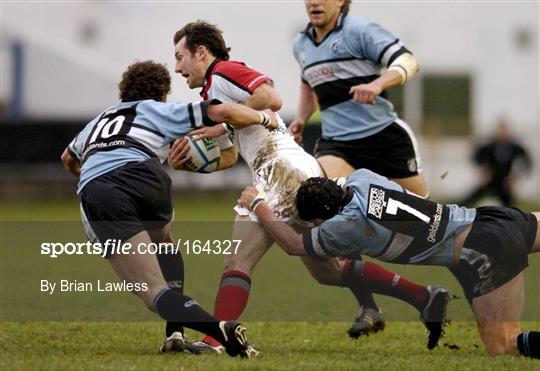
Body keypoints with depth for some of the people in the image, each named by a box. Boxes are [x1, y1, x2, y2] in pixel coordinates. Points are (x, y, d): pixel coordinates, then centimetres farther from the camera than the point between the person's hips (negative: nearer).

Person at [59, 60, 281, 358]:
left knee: (154, 291, -6)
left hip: (95, 192, 1)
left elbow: (68, 158, 57)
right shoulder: (159, 111, 25)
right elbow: (223, 112, 14)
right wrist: (264, 118, 33)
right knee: (163, 244, 35)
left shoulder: (101, 118, 38)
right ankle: (176, 333, 18)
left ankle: (221, 331, -33)